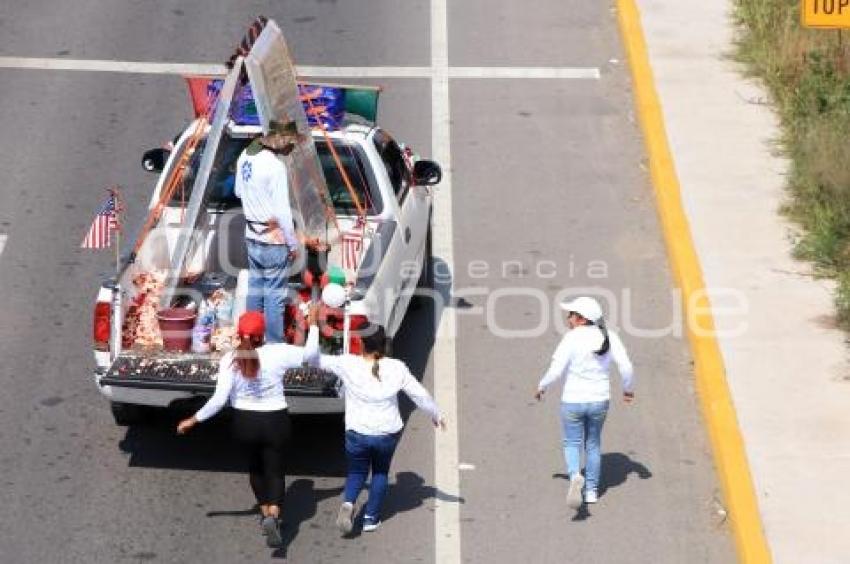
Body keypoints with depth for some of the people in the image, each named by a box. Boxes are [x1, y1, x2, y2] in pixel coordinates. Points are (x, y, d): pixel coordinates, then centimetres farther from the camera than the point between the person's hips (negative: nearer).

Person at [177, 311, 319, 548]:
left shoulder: (230, 360, -15)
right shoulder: (277, 354, -17)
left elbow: (219, 399, -18)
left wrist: (194, 420, -9)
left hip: (245, 422, 1)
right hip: (275, 423, -1)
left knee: (256, 468, 27)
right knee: (275, 470, 8)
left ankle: (266, 514, 37)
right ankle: (273, 516, -18)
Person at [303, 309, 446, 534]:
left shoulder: (348, 365, -13)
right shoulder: (396, 368, -10)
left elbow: (313, 358, -7)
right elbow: (419, 395, -1)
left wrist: (313, 326, 0)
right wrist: (435, 414, 16)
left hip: (357, 433, 0)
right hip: (388, 433, 1)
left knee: (357, 472, 20)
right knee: (380, 472, 24)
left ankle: (348, 502, -9)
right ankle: (371, 518, 24)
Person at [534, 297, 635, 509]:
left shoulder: (572, 338, -17)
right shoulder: (608, 336, -5)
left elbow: (556, 371, -18)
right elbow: (626, 366, -7)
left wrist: (541, 386, 1)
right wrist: (628, 388, 11)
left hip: (573, 401, -4)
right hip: (599, 400, 4)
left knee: (572, 444, 12)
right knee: (593, 444, 22)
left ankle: (575, 476, -17)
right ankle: (592, 490, 25)